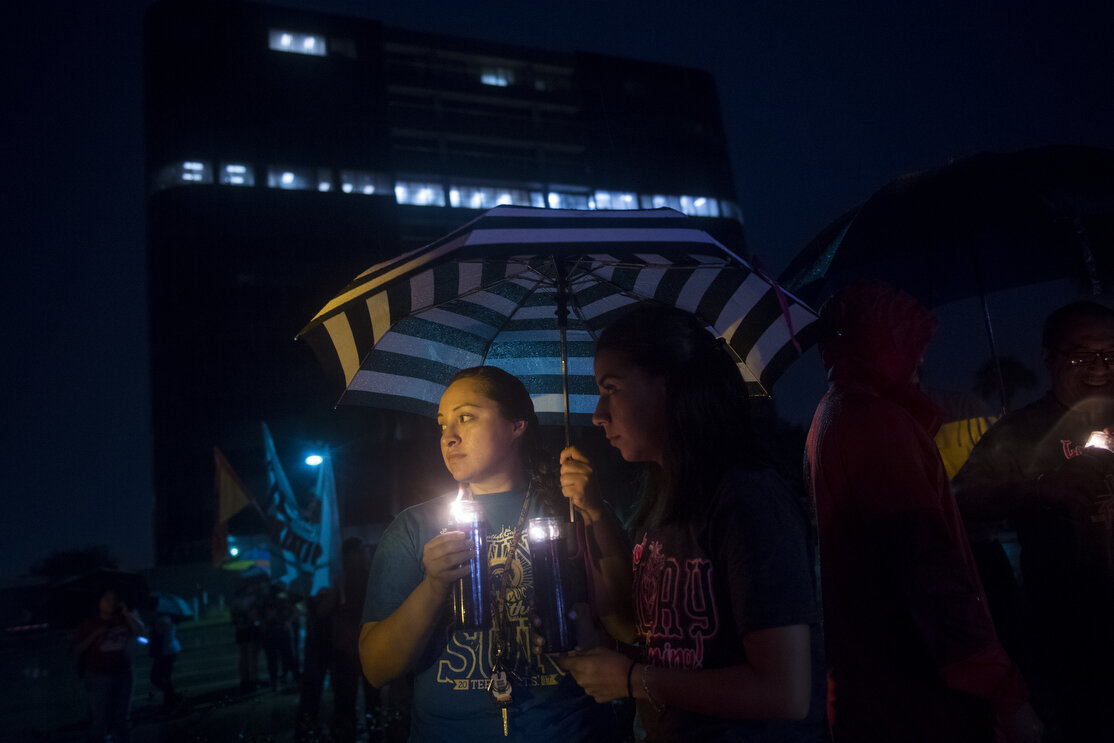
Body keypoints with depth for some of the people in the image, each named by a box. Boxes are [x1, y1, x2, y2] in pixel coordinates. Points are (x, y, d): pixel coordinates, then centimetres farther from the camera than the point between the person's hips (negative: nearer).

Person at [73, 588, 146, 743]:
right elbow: (77, 649, -3)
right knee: (101, 719, -3)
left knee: (121, 718, 11)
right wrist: (95, 635, -16)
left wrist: (127, 613, -12)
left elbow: (140, 630, -8)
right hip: (99, 677, -2)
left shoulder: (123, 620, 4)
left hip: (123, 676, 3)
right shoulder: (90, 624, -1)